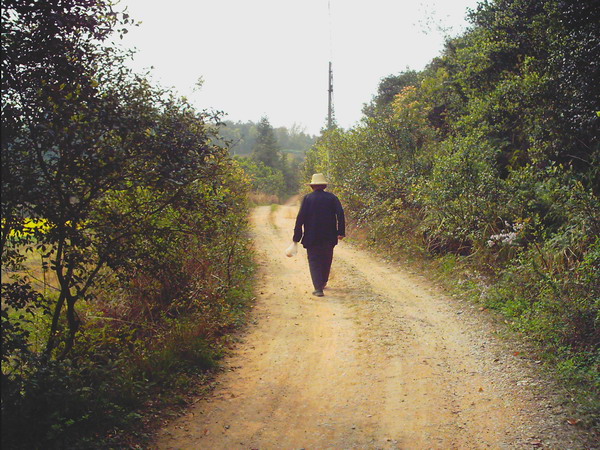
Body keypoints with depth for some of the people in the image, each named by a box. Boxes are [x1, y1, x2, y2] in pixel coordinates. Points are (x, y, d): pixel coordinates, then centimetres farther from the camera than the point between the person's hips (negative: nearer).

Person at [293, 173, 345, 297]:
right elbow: (340, 214, -8)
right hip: (329, 237, 3)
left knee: (314, 261, 3)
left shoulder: (307, 198, -4)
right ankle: (323, 283, 35)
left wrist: (296, 237, -4)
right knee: (326, 260, 20)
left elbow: (300, 218, -7)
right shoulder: (332, 197, 2)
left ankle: (318, 288, -9)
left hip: (311, 237, -2)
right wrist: (341, 232, -7)